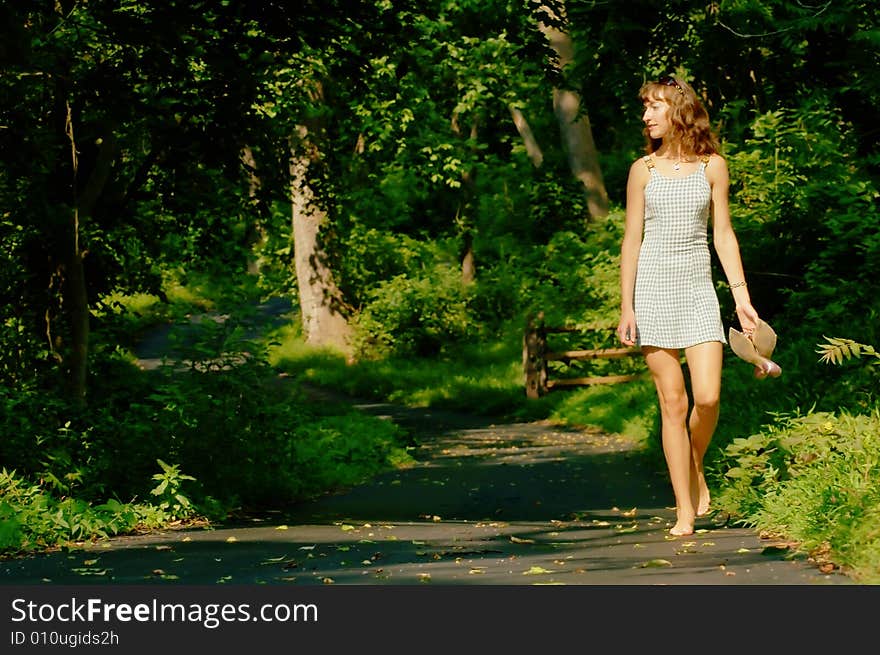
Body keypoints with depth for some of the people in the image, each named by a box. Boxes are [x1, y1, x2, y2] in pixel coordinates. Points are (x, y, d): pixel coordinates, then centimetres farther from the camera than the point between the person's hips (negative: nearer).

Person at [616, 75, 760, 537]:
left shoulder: (712, 166, 5)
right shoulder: (643, 170, 4)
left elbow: (723, 235, 7)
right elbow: (631, 240, 4)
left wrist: (741, 297, 1)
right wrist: (626, 308, 0)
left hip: (698, 290, 0)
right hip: (653, 289, 0)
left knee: (707, 398, -13)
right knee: (672, 402, -2)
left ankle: (695, 469, 17)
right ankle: (685, 509, 3)